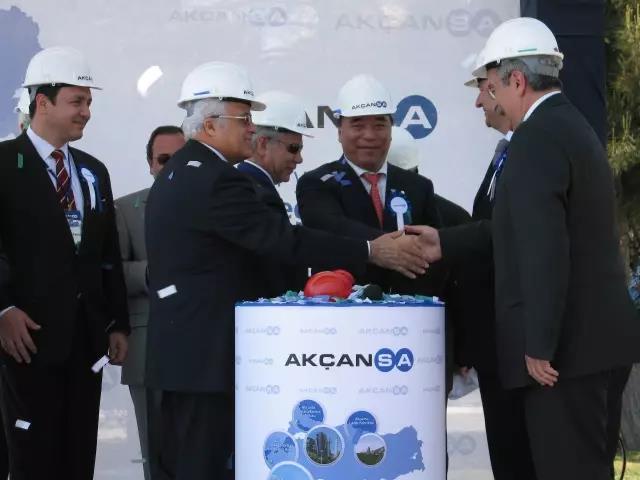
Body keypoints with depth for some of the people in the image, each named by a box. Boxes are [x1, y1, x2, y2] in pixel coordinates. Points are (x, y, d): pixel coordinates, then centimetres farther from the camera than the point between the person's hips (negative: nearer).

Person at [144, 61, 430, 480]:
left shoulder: (177, 174, 16)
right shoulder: (215, 179, -17)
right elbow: (283, 240, -22)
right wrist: (372, 251, -19)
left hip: (182, 347, 11)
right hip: (206, 352, -11)